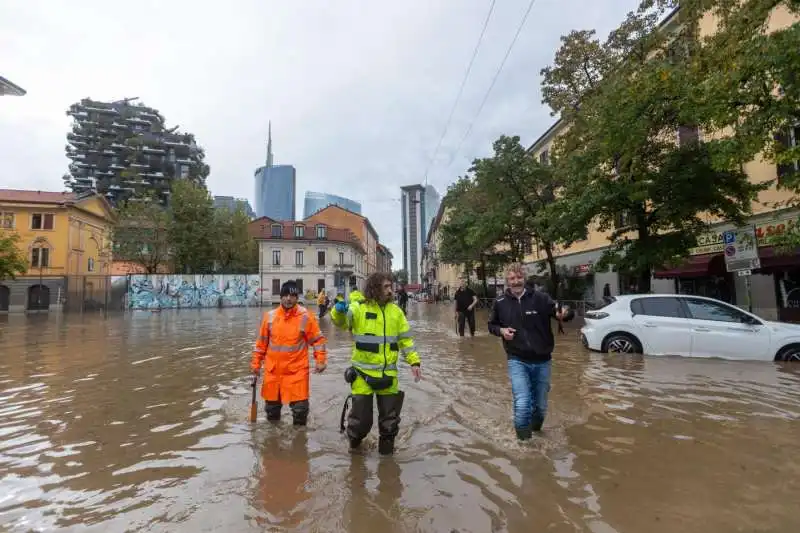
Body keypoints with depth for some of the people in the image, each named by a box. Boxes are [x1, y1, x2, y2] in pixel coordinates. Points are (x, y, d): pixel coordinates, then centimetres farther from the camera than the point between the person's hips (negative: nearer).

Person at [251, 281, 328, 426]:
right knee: (271, 402, 18)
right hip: (272, 370, 3)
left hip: (297, 370, -3)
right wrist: (256, 363, 12)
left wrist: (320, 360, -11)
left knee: (300, 405, -3)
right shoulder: (270, 316, 0)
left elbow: (318, 339, -3)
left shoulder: (306, 316, -9)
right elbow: (262, 342, 10)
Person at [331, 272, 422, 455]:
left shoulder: (395, 311, 4)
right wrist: (339, 311, -48)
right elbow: (341, 321, -26)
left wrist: (414, 361, 0)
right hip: (363, 374, -3)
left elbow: (405, 339, 8)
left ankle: (386, 446, 39)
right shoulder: (359, 308, -9)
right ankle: (354, 440, 41)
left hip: (388, 374, 3)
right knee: (361, 415, 8)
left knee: (390, 415, 13)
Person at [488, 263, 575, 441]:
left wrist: (565, 313, -33)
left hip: (542, 361, 1)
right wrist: (501, 330, -10)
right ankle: (523, 438, 12)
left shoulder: (540, 298, -9)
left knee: (540, 406, 16)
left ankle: (535, 432, 48)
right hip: (517, 361, -1)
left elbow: (564, 313, -10)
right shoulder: (500, 302, -4)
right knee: (522, 404, -16)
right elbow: (492, 325, 11)